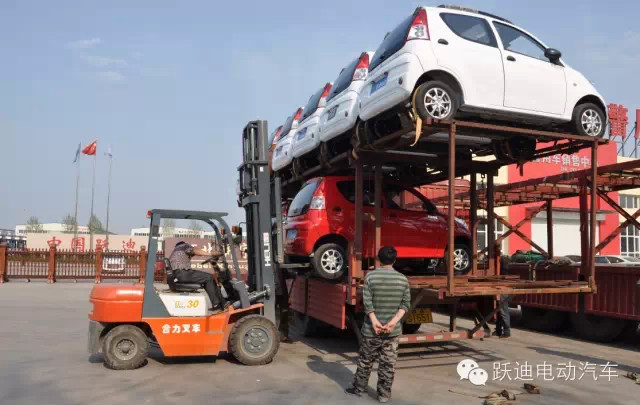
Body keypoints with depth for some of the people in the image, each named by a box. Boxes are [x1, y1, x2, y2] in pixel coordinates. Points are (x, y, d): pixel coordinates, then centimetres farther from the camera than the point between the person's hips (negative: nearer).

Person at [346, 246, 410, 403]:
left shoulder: (371, 275, -6)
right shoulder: (402, 279, 1)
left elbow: (367, 301, -12)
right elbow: (406, 303, -4)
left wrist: (374, 321, -13)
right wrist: (394, 321, -10)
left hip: (371, 329, -1)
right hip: (393, 330, 1)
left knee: (365, 361, 14)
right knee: (388, 364, 9)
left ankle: (359, 388, 26)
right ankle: (384, 394, 15)